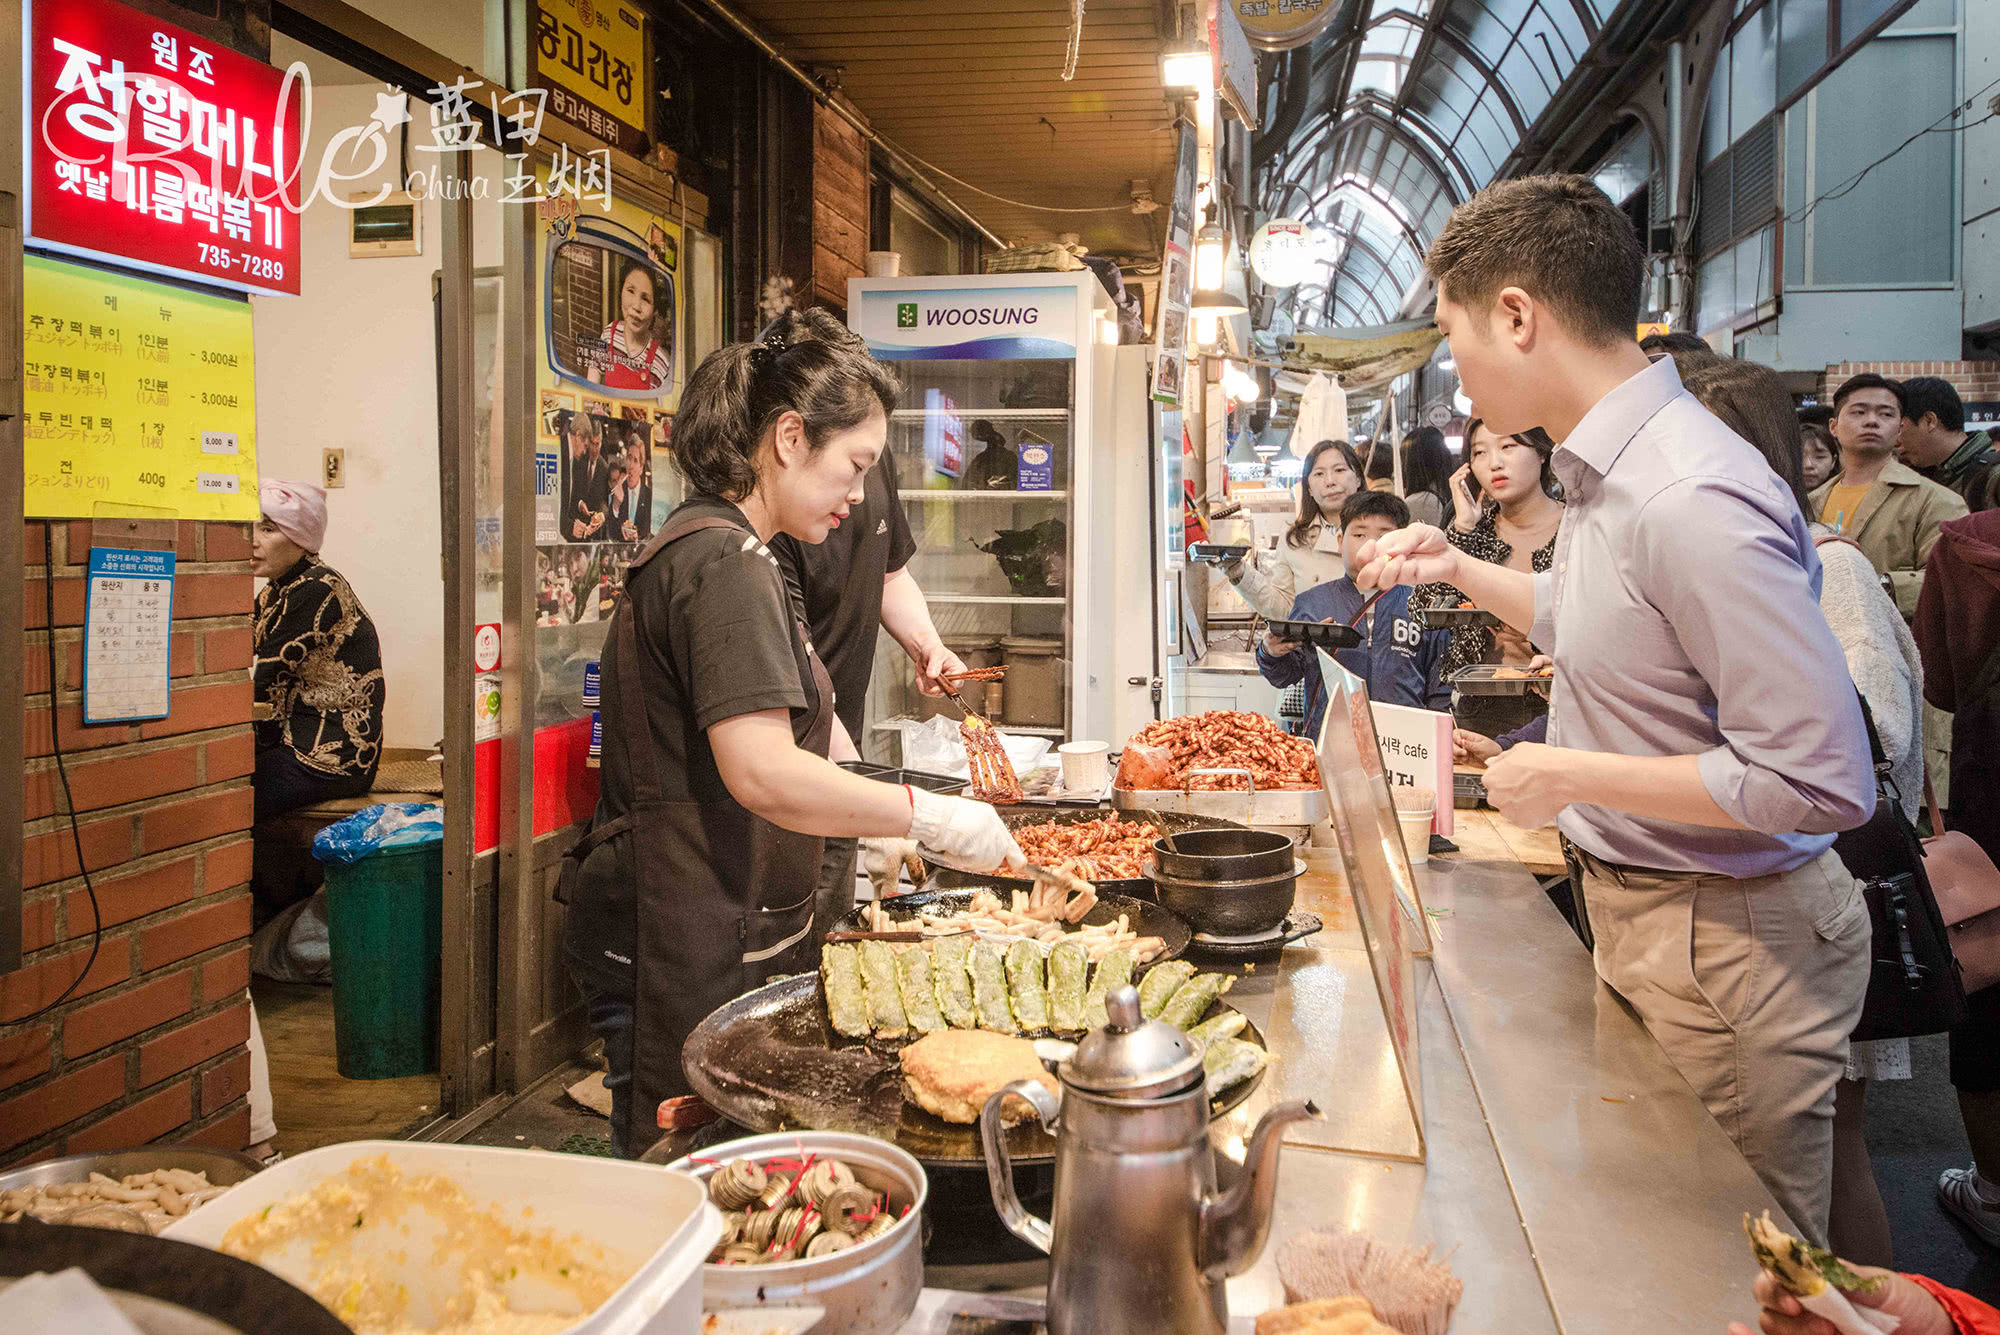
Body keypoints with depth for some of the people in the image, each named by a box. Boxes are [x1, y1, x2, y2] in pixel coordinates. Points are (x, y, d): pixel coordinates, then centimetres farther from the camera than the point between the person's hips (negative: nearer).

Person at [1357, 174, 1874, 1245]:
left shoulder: (1691, 500, -28)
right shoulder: (1607, 470, 4)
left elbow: (1821, 782, -29)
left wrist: (1568, 775, -21)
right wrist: (1458, 569, 12)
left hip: (1726, 944, -9)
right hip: (1633, 908, 9)